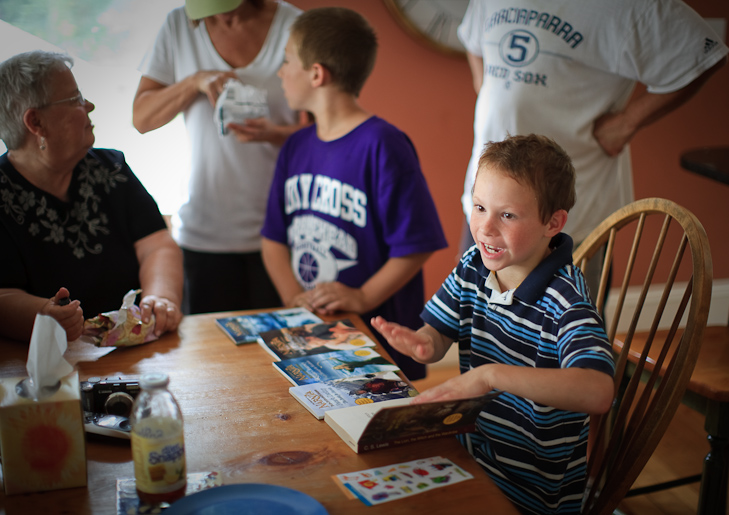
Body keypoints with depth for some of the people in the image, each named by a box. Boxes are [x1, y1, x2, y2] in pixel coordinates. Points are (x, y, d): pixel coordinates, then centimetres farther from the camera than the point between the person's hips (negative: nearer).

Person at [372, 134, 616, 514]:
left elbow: (598, 392, -38)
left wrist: (490, 374, -44)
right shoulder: (474, 266, -2)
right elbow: (439, 333, 7)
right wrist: (422, 344, -17)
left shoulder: (563, 300, -24)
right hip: (470, 453, 6)